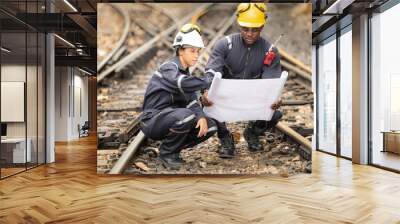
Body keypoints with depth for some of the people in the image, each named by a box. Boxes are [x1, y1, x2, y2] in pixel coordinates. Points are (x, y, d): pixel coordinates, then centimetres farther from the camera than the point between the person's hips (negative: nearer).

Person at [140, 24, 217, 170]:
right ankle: (167, 153, -10)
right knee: (186, 115, -35)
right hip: (152, 120, -8)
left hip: (172, 119, 8)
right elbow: (184, 84, -37)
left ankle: (173, 149, 8)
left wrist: (201, 116, -16)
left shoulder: (184, 72, 12)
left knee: (210, 126, -4)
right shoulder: (169, 68, -15)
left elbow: (191, 100, 3)